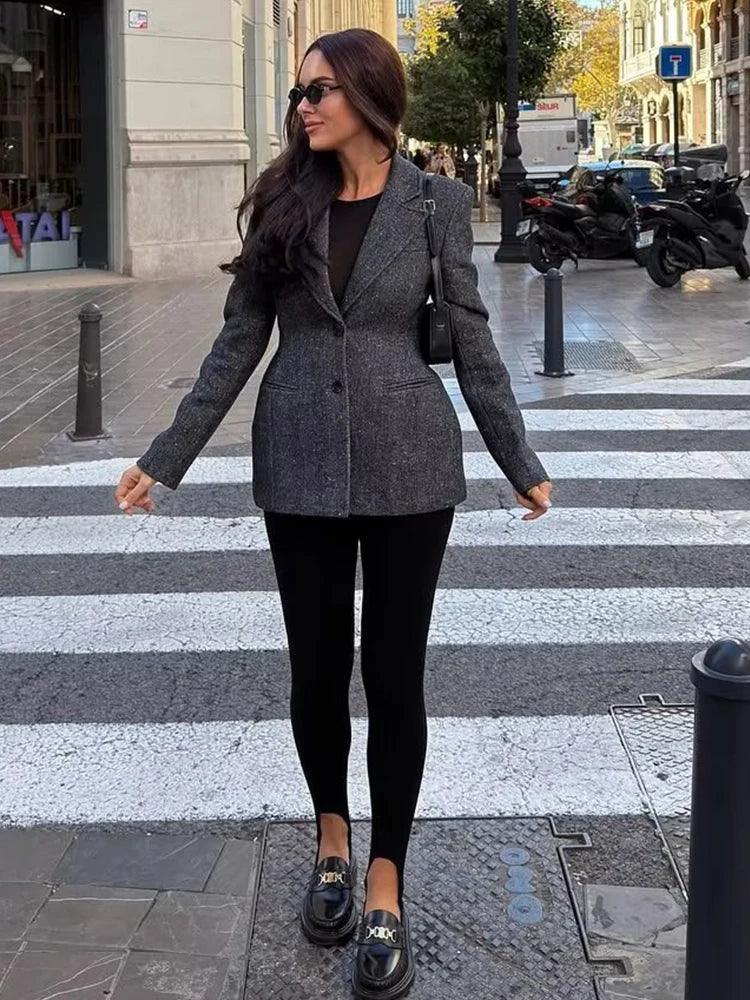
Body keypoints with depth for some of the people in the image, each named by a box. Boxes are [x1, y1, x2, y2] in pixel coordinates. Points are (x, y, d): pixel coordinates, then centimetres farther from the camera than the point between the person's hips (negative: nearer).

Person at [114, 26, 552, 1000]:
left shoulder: (437, 201, -3)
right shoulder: (283, 201, 3)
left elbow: (471, 342, 2)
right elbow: (239, 340, 5)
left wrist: (520, 463, 5)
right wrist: (165, 457, 3)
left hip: (409, 466, -2)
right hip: (301, 465, 2)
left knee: (394, 673, 2)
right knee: (317, 667, 9)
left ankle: (385, 891, 14)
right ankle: (332, 843, 32)